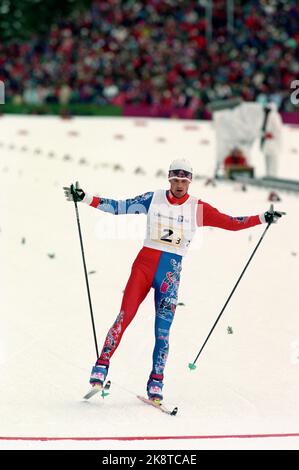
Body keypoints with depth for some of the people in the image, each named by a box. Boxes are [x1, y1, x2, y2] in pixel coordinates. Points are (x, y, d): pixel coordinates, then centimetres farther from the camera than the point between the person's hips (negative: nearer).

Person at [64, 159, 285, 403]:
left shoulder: (198, 208, 2)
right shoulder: (153, 199, 3)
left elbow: (232, 223, 6)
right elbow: (119, 207, 5)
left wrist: (262, 218, 0)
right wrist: (84, 198, -1)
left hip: (172, 270, 0)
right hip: (145, 262, 0)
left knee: (163, 328, -4)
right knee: (125, 315, -11)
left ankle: (156, 382, 4)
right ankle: (102, 365, -1)